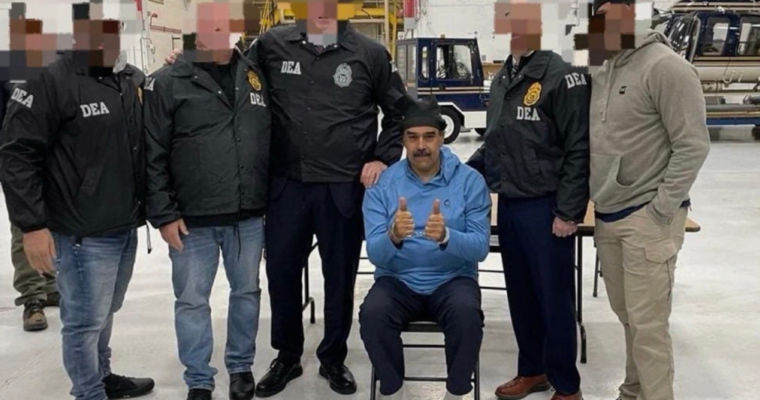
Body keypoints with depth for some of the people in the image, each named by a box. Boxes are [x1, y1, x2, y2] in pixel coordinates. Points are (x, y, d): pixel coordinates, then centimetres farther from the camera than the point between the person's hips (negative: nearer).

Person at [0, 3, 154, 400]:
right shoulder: (53, 82, -13)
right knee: (86, 320, 2)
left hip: (127, 229, 6)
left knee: (105, 313, 20)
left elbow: (150, 148, 19)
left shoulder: (136, 80, 8)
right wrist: (33, 225, -15)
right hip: (84, 234, -6)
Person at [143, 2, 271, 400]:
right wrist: (164, 214, -9)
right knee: (192, 301, 7)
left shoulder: (256, 75, 6)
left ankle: (241, 366, 34)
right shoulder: (167, 82, -5)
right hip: (192, 220, -3)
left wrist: (273, 200, 9)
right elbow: (152, 155, -6)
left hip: (249, 217, 3)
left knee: (247, 292, 15)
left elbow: (273, 142, 11)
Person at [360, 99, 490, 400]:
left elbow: (480, 248, -11)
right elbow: (375, 254, -10)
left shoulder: (470, 180, -4)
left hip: (452, 280, 0)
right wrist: (394, 236, -33)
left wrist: (446, 236, -32)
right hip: (398, 280, 1)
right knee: (372, 314, -30)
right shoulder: (382, 184, -3)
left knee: (467, 314, -32)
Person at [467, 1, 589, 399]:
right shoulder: (501, 79, 12)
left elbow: (579, 151, -13)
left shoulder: (562, 76, -11)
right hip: (508, 205, 7)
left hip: (544, 208, -7)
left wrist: (568, 212, -15)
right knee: (520, 295, 15)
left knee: (554, 298, 4)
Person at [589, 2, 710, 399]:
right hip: (607, 217, 8)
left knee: (647, 324, -3)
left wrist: (660, 210, -16)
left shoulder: (666, 67, -13)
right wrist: (590, 200, 11)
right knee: (626, 316, 18)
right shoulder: (601, 74, 10)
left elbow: (693, 145, -15)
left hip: (646, 220, -8)